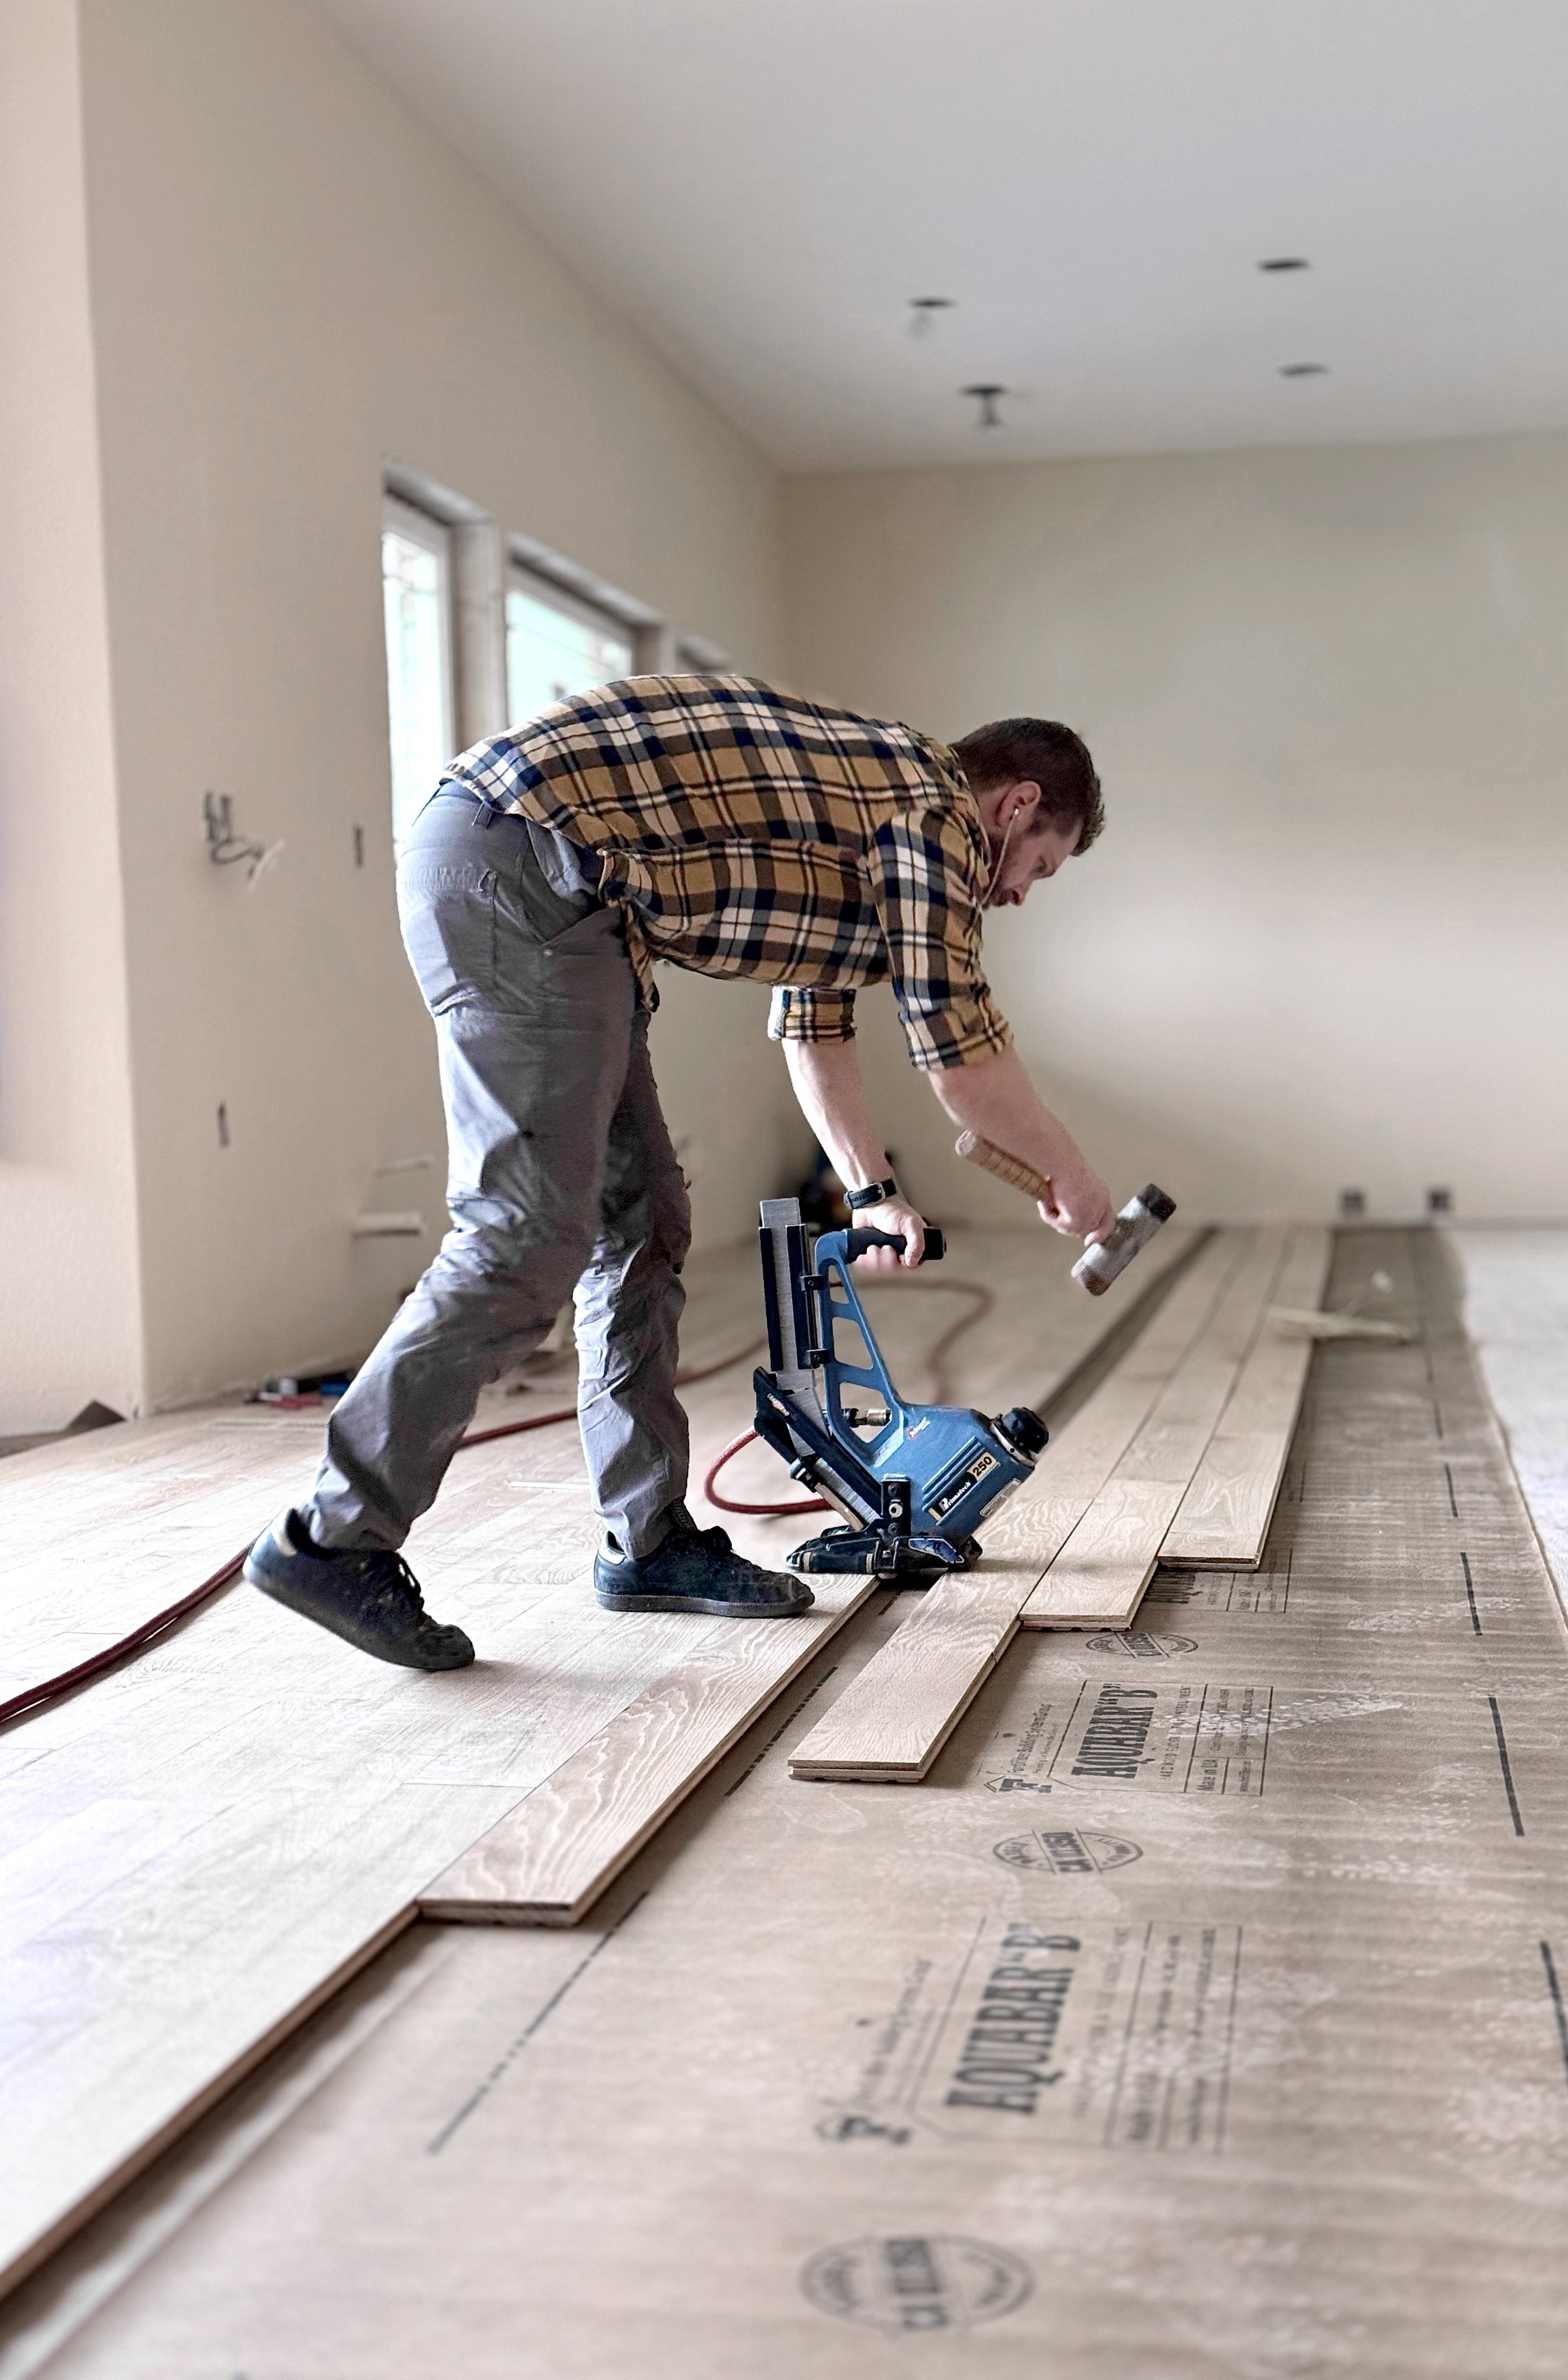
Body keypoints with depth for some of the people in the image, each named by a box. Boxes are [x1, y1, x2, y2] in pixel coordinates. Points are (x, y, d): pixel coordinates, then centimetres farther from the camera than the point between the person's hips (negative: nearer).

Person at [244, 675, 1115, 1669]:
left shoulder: (860, 793, 25)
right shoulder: (935, 804, -3)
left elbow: (816, 1025, 36)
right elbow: (965, 1062, -2)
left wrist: (873, 1191, 41)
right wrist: (1070, 1177, 14)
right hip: (522, 869, -10)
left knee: (641, 1221, 10)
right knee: (529, 1236, -13)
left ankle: (650, 1540, 16)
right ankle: (335, 1540, -8)